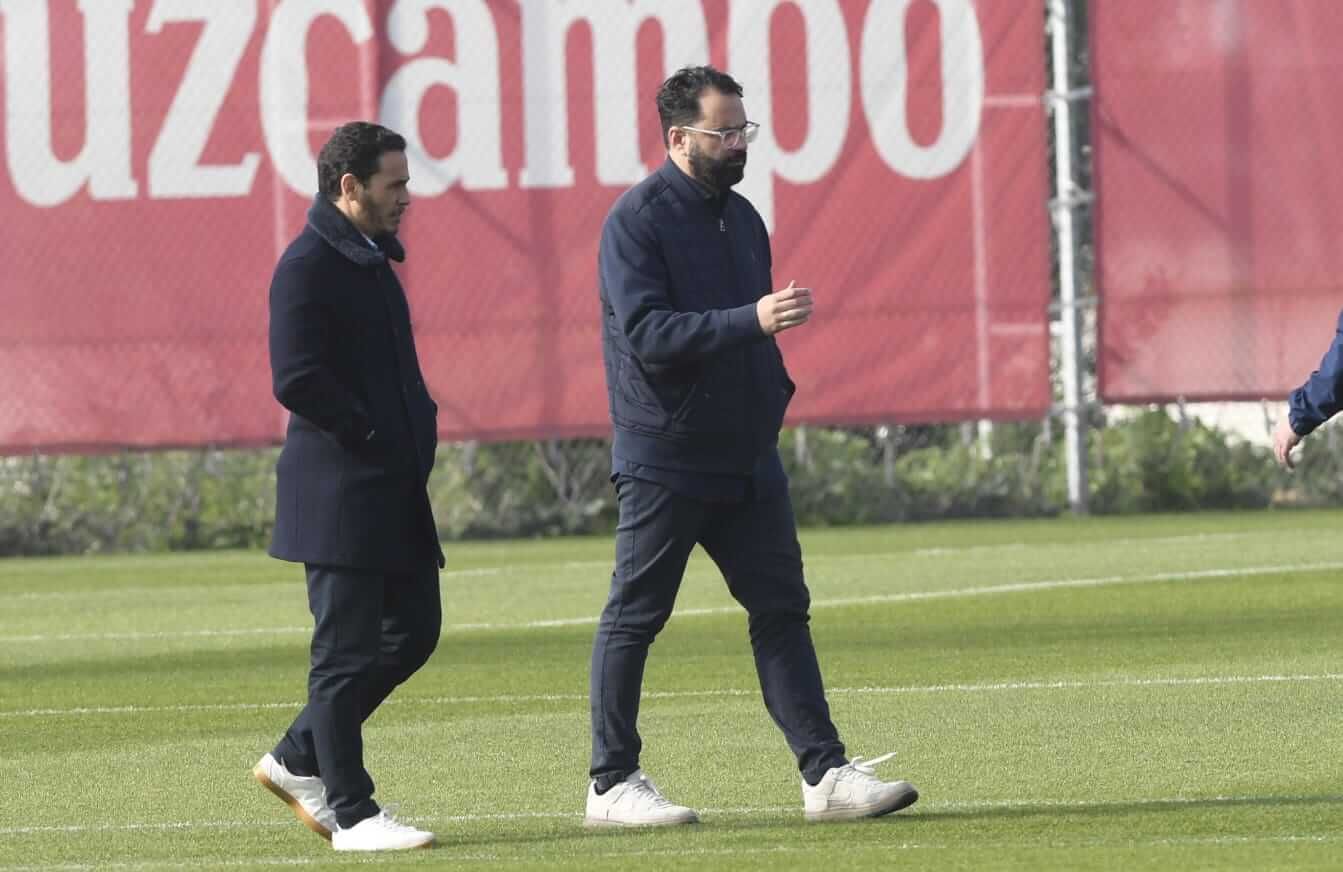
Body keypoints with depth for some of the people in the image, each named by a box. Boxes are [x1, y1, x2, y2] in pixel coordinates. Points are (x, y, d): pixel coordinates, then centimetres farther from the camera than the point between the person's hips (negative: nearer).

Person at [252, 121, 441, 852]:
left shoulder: (371, 262, 18)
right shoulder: (309, 266, -12)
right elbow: (296, 379, -21)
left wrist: (418, 426, 10)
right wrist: (370, 434, -15)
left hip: (394, 490, 10)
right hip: (338, 491, -10)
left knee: (413, 632, 11)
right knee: (347, 651, -5)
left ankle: (298, 760, 21)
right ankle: (351, 813, 0)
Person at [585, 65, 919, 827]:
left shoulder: (740, 217, 13)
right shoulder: (638, 221, -12)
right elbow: (646, 332, -23)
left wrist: (776, 388, 8)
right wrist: (752, 321, -30)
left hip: (747, 455, 7)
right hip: (664, 461, -7)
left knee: (782, 609, 3)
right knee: (635, 619, 1)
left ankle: (827, 774, 2)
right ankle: (613, 784, 9)